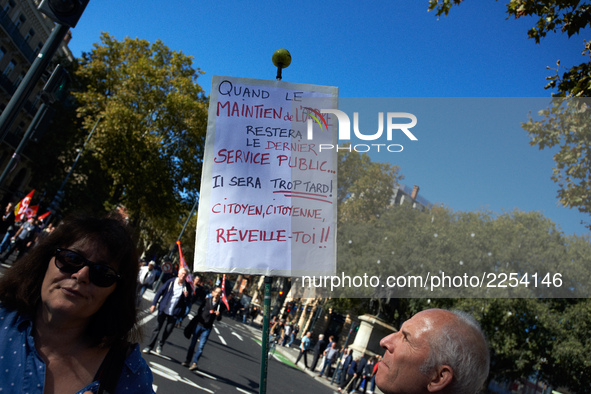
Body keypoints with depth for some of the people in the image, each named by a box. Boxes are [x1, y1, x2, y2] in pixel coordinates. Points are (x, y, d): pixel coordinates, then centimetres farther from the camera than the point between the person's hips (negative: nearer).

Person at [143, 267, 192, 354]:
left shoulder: (187, 286, -3)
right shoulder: (171, 282, -4)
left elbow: (188, 302, 2)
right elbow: (160, 292, 0)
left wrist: (187, 296, -20)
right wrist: (154, 304, -6)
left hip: (174, 313, 1)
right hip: (163, 309, 0)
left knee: (168, 331, 6)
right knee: (157, 328, 4)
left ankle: (160, 344, 31)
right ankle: (149, 346, 18)